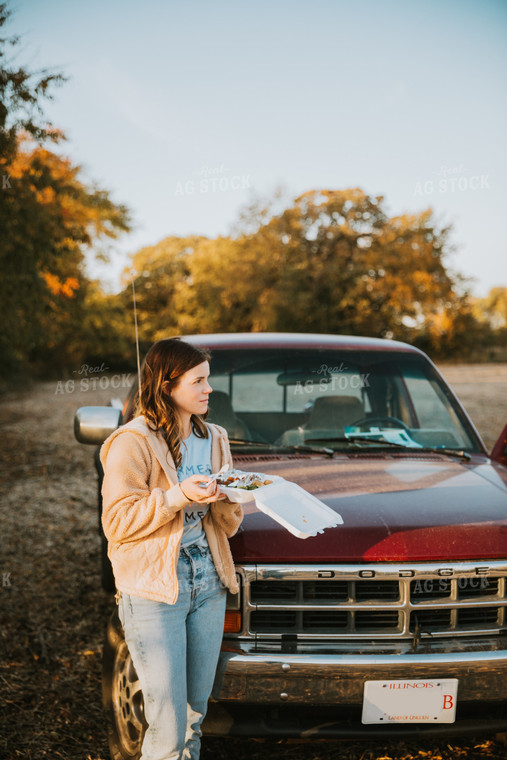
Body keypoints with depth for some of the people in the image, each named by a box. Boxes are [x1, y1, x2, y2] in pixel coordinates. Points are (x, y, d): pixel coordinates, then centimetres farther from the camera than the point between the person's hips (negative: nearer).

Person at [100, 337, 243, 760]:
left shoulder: (214, 440, 11)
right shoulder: (132, 442, -10)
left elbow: (226, 527, 13)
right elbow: (118, 522, -13)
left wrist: (226, 499, -9)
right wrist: (178, 496, -21)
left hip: (209, 583, 6)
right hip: (153, 589, -6)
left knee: (196, 712, 13)